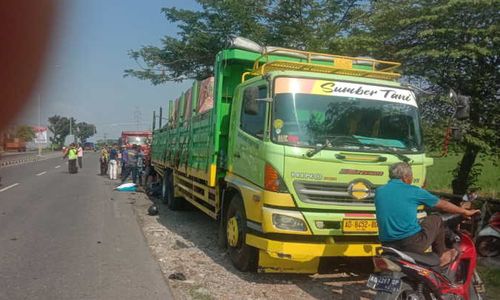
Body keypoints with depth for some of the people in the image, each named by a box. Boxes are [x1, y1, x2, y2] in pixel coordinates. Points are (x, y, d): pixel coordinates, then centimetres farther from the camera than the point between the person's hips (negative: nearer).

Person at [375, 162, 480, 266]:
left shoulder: (379, 192, 7)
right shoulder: (413, 191, -3)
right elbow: (443, 204, 10)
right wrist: (465, 212, 26)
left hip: (388, 245, 5)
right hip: (412, 244, -5)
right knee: (436, 220, 20)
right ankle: (441, 255, 33)